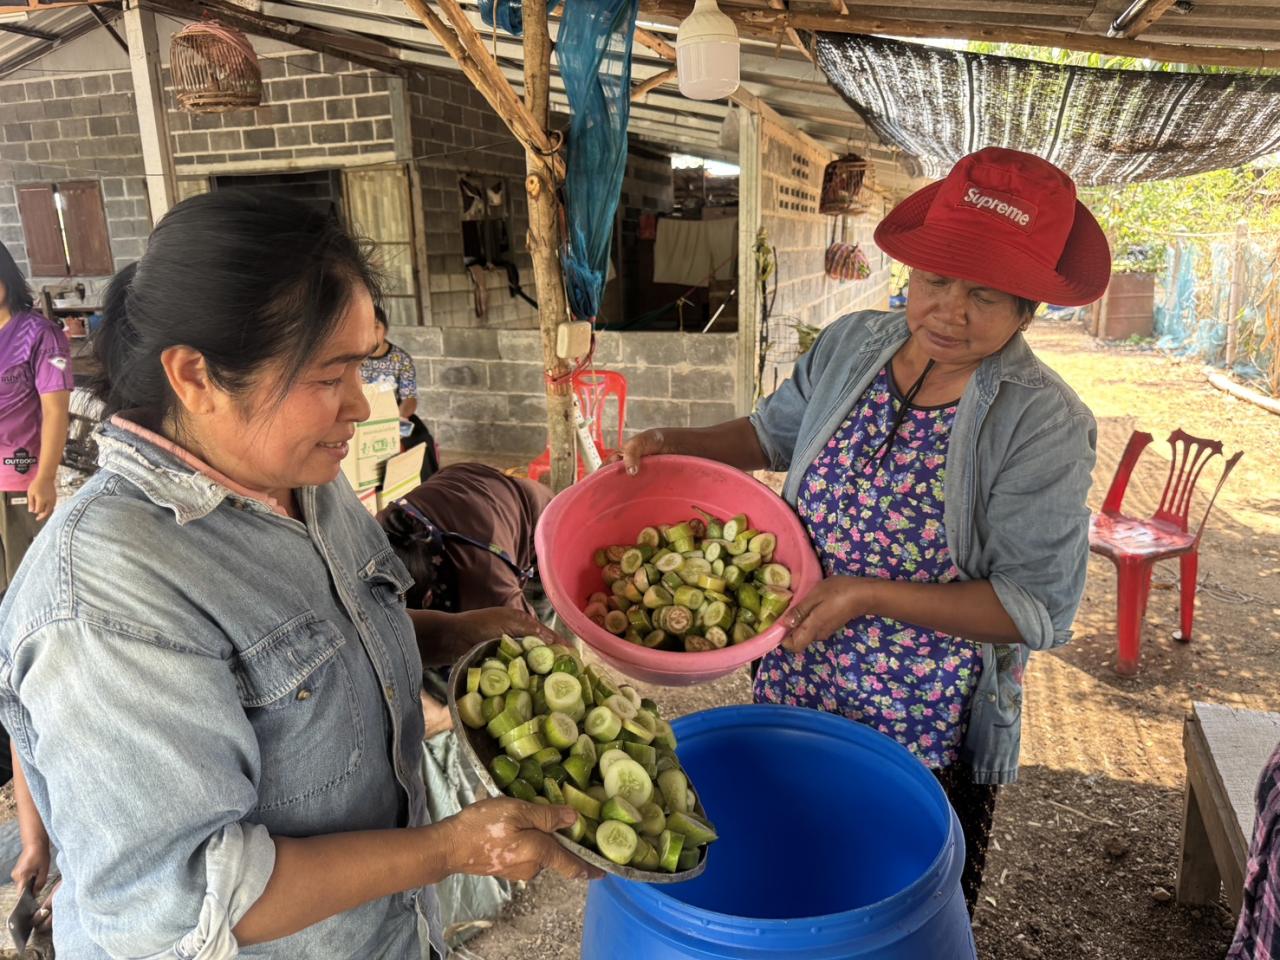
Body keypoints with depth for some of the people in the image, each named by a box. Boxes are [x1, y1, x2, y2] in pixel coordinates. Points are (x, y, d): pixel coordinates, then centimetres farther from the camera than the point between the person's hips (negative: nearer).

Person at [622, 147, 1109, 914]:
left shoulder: (1043, 423, -21)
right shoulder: (852, 345, -5)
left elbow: (1041, 608, -21)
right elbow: (774, 431, 11)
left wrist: (868, 595, -28)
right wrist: (678, 445, -5)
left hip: (932, 743, -4)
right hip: (794, 694, 4)